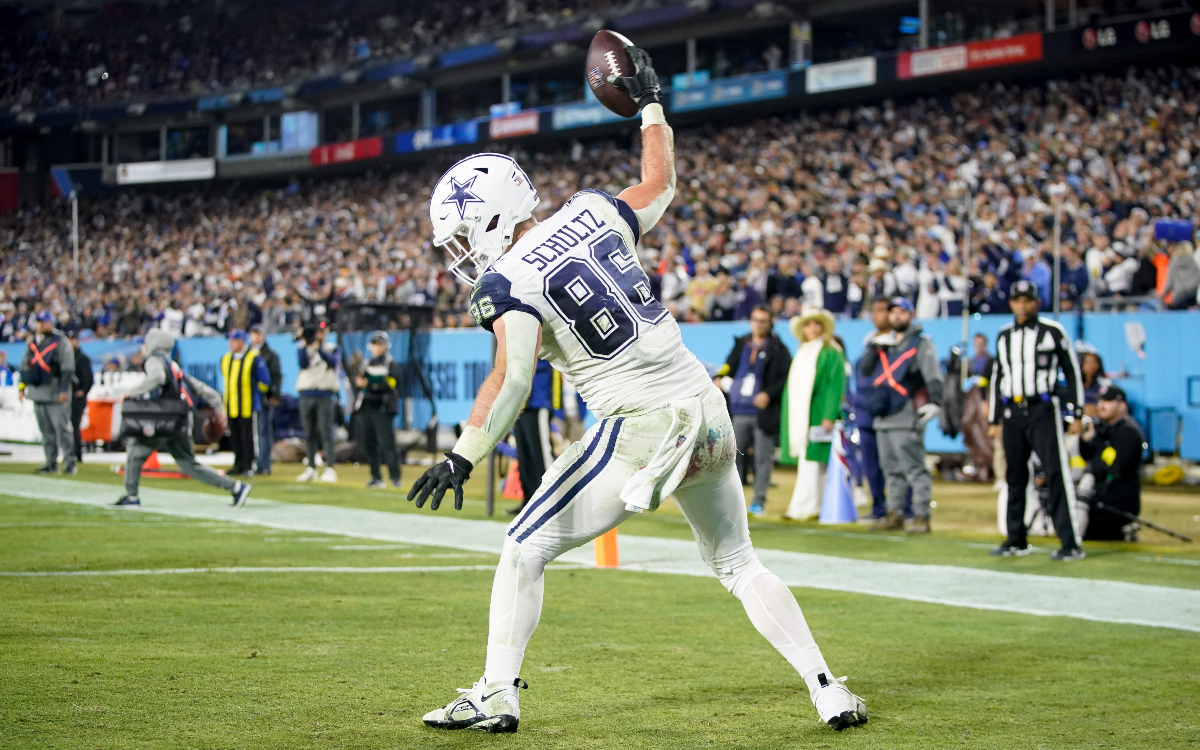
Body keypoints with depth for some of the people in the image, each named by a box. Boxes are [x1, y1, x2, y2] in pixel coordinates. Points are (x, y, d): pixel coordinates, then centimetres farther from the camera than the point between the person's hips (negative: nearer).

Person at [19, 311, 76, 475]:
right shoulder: (32, 342, 15)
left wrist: (64, 390, -16)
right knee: (46, 430, 8)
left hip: (55, 392, -7)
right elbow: (25, 366, 22)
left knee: (62, 428, -8)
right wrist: (22, 386, 15)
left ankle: (70, 463, -6)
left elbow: (67, 368, -10)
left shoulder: (61, 342, -5)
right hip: (37, 391, 7)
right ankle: (51, 464, 12)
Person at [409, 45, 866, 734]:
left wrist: (462, 460, -16)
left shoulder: (509, 282, -10)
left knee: (526, 550, 7)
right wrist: (651, 103, 37)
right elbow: (661, 183, 26)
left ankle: (497, 696, 8)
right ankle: (828, 691, 15)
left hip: (643, 431, -7)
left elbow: (512, 383, -19)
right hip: (710, 417, 7)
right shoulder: (595, 213, 7)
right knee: (739, 564, 20)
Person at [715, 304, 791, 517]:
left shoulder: (778, 350, 1)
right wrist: (720, 379, 0)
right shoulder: (741, 345, 14)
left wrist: (769, 394, -15)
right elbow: (729, 367, 21)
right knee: (734, 455, 4)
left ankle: (759, 501, 4)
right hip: (739, 412, 4)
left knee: (763, 458, -2)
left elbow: (786, 378, -5)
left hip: (764, 412, -4)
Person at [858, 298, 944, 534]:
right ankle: (894, 514, 19)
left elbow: (933, 375, -12)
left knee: (914, 468, -11)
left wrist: (934, 402, -26)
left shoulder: (921, 343, -1)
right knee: (892, 470, 13)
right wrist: (875, 347, -2)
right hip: (883, 417, 7)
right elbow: (864, 369, 13)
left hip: (906, 418, -7)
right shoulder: (884, 342, 20)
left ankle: (921, 516, -11)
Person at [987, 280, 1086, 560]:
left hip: (1043, 411, -5)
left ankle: (1071, 542, -15)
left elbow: (1072, 371, 3)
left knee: (1056, 474, -12)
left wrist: (1076, 413, -2)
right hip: (1012, 413, 5)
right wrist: (994, 419, 18)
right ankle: (1016, 541, 17)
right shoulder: (1004, 336, 15)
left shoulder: (1053, 331, 1)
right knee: (1014, 476, 8)